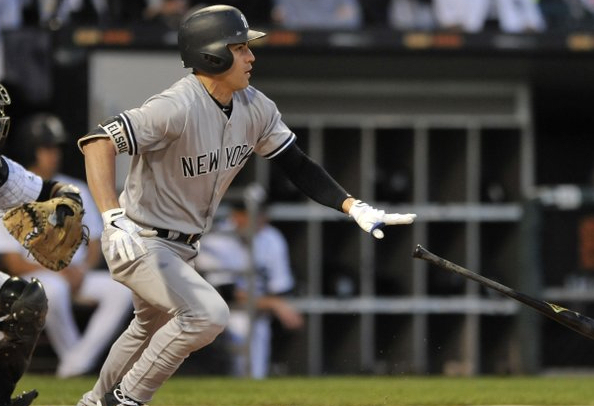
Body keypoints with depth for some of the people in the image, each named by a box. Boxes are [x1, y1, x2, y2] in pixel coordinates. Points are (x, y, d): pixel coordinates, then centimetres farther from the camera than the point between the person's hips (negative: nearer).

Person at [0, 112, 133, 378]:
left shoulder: (77, 191, 13)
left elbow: (95, 244, 14)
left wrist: (82, 270, -8)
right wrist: (59, 272, -19)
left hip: (78, 275, 5)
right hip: (35, 276, -5)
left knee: (122, 287, -21)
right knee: (54, 289, -39)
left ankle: (79, 360, -28)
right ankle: (70, 353, -21)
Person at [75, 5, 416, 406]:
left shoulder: (256, 108, -6)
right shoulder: (179, 108, -30)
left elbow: (297, 165, 4)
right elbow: (100, 141, -38)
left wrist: (354, 207, -9)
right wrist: (114, 218, -50)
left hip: (183, 247, 9)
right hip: (139, 242, -9)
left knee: (153, 327, 27)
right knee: (208, 315, -24)